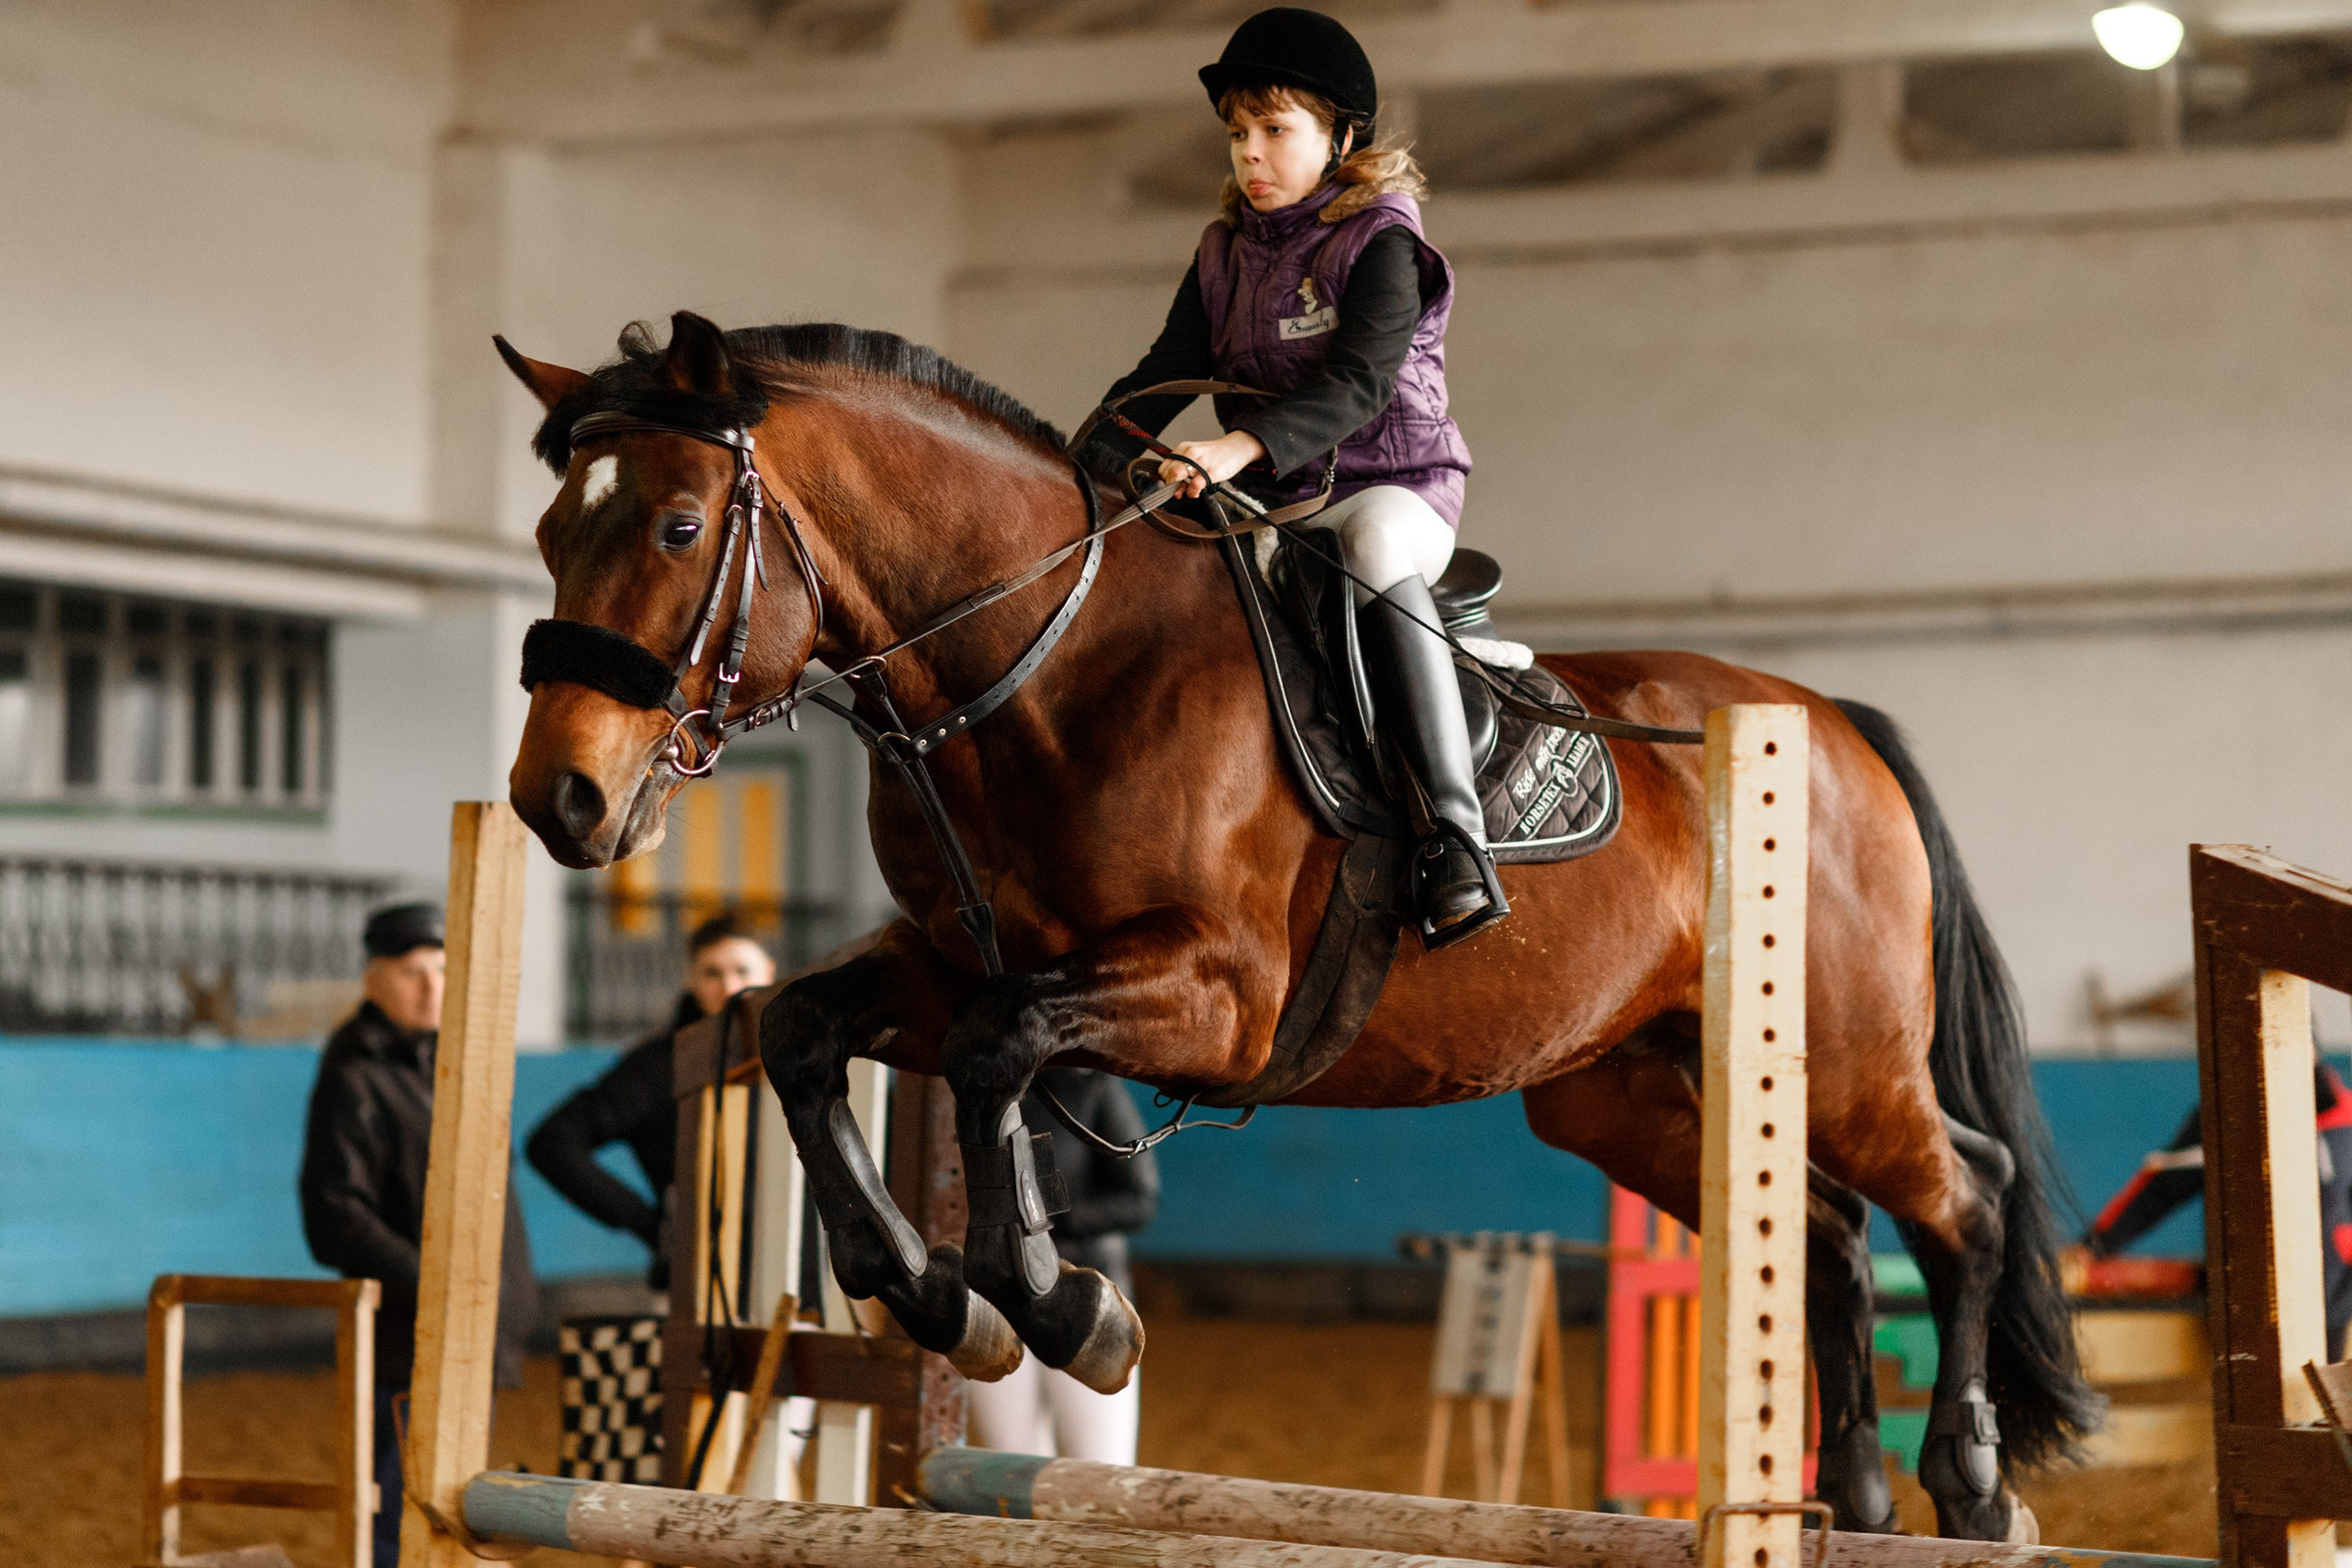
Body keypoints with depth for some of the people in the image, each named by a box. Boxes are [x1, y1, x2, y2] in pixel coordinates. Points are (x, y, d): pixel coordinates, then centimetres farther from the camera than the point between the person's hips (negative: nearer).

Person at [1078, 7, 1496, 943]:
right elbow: (1162, 379, 11)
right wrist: (1083, 470, -7)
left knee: (1374, 550, -40)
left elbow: (1358, 384, -23)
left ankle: (1455, 835, -46)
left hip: (1396, 487, -7)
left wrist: (1244, 447, -38)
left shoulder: (1381, 245, -8)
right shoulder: (1224, 255, 13)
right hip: (1269, 509, 7)